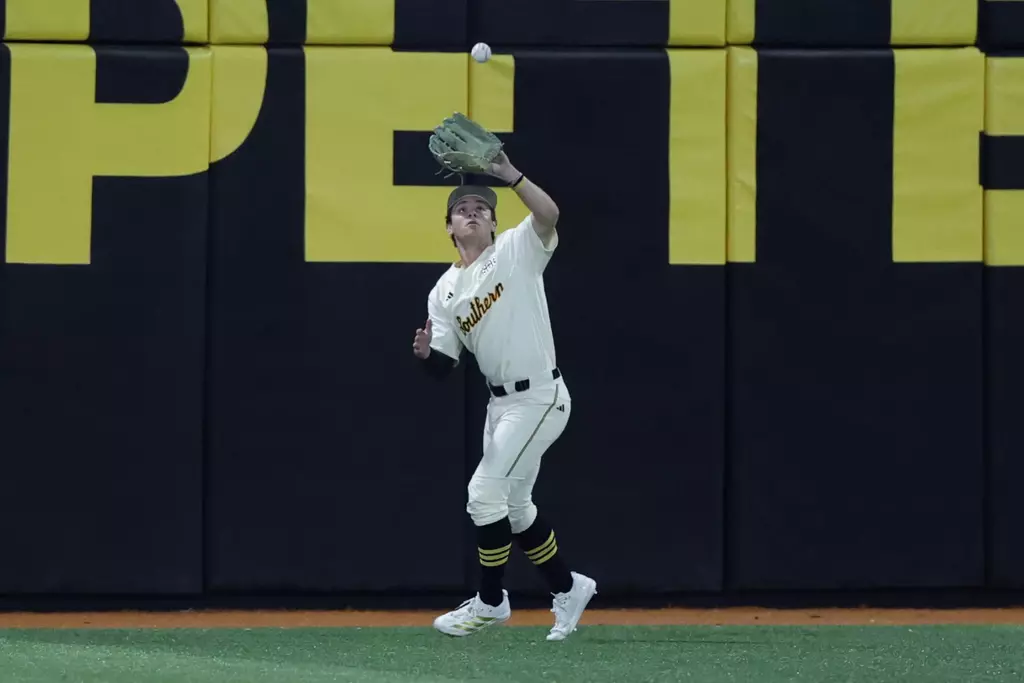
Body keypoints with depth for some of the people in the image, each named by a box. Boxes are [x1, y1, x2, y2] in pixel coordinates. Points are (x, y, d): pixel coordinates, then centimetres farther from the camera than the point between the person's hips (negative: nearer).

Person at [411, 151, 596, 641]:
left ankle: (490, 601, 5)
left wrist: (509, 174, -34)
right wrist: (425, 353, -15)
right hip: (501, 401, 7)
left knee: (485, 493, -11)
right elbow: (443, 364, 7)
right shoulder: (444, 291, 9)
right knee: (513, 506, 15)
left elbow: (549, 214, -26)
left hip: (539, 397, -7)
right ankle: (567, 588, 33)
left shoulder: (517, 251, -6)